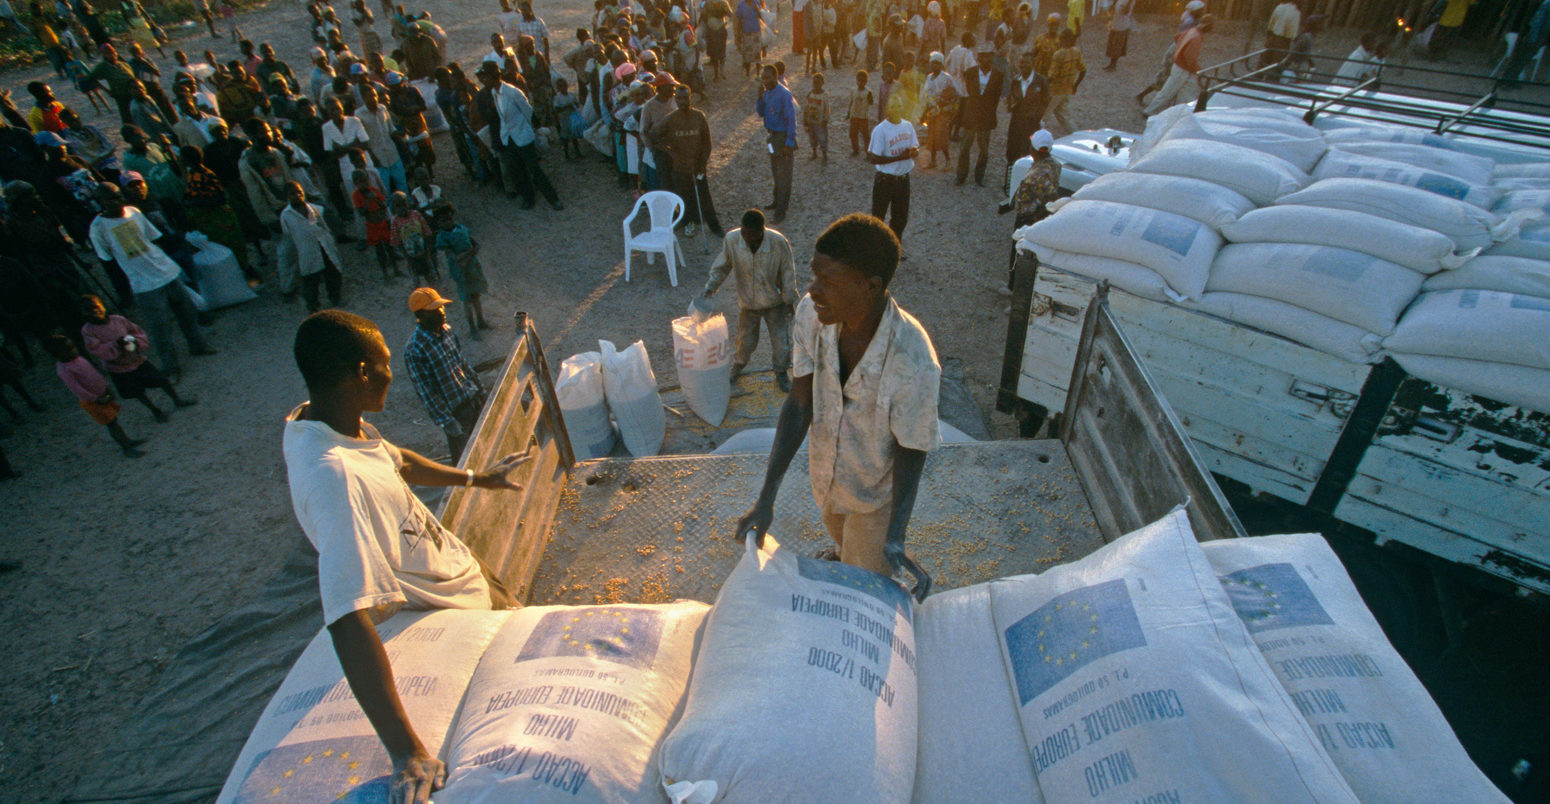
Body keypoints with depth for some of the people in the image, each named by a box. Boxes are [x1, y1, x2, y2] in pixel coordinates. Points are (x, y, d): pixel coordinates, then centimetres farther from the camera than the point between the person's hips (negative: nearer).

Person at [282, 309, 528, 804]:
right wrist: (406, 752, -49)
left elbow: (397, 460, 8)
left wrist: (476, 478, 21)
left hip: (462, 569, 8)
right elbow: (349, 619, -48)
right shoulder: (332, 474, -42)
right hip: (451, 612, -8)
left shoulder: (319, 419, -13)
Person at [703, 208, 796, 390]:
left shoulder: (778, 242, -26)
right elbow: (722, 266, -4)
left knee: (781, 339, 8)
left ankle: (781, 373, 36)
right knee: (746, 341, 16)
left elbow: (787, 272, -12)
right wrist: (710, 286, -16)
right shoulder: (731, 239, -21)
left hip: (774, 301, -1)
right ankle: (737, 365, 49)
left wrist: (789, 300, -6)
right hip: (747, 302, 1)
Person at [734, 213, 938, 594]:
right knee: (838, 530, 38)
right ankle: (842, 552, 74)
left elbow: (911, 449, -25)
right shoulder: (811, 313, -26)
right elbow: (800, 404, -20)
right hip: (825, 471, 5)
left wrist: (896, 538, -32)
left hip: (875, 488, -5)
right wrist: (766, 498, -22)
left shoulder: (914, 363, -40)